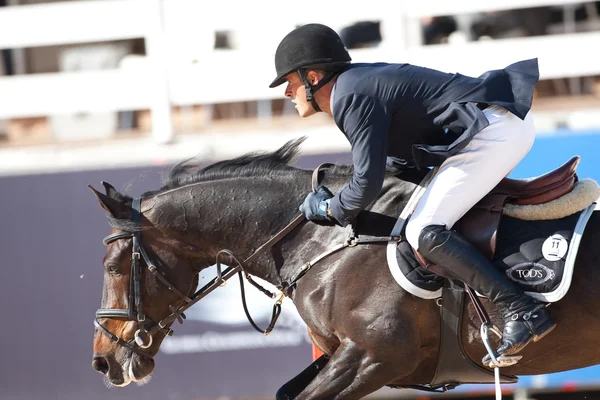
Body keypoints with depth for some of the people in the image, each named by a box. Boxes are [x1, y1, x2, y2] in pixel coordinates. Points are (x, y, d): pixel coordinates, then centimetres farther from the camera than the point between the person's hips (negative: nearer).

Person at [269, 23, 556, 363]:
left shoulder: (353, 98, -15)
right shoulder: (362, 80, 17)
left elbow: (367, 185, -19)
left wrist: (329, 208, 0)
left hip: (494, 131, -11)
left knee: (425, 233, -19)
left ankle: (522, 310, -25)